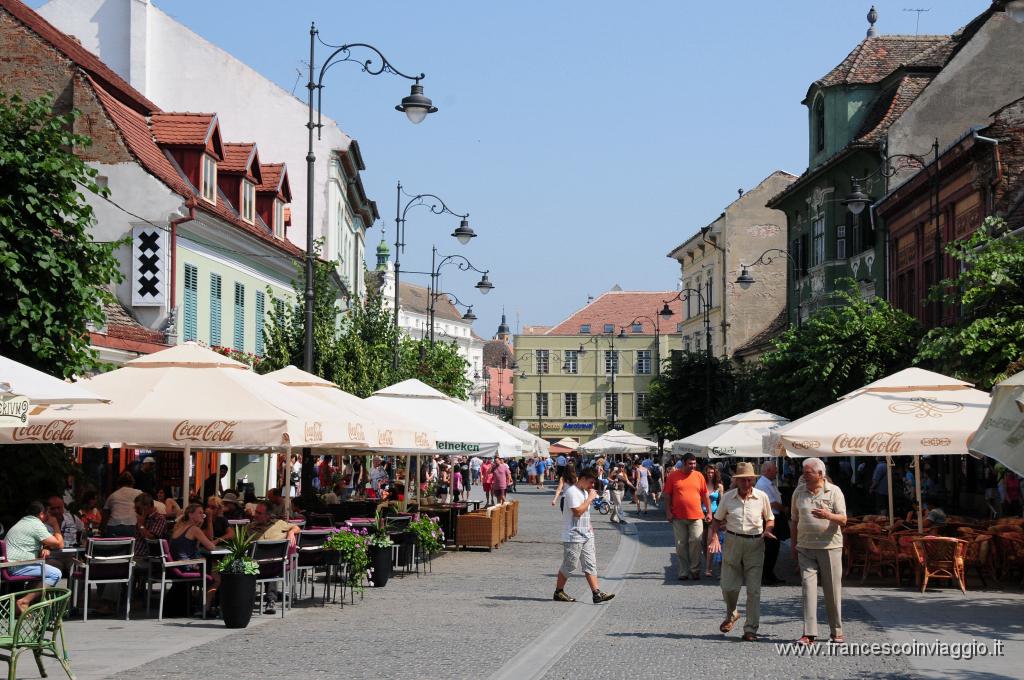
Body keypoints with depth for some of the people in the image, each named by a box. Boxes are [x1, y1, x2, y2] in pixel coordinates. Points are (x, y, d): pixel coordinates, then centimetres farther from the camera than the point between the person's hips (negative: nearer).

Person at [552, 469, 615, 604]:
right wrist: (590, 498, -18)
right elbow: (577, 511, -24)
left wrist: (589, 525, 14)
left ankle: (597, 594, -2)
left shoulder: (584, 492, 15)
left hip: (586, 535, 9)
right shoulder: (572, 492, -15)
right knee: (569, 565, 0)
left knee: (590, 565, 2)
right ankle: (558, 592, 13)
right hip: (573, 536, -9)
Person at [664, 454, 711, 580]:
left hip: (696, 516, 1)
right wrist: (668, 512, -3)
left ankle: (695, 570, 7)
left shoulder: (699, 476, 6)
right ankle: (683, 571, 13)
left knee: (696, 542, -5)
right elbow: (667, 496, 3)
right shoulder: (673, 476, 1)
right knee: (681, 545, 5)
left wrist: (709, 512, 7)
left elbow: (705, 496, 11)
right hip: (678, 517, 0)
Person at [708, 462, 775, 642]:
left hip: (755, 544, -1)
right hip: (733, 542, 1)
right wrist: (714, 538, -8)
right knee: (728, 586, 5)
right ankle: (731, 614, 36)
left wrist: (767, 531, -9)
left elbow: (770, 519, 12)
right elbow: (717, 520, 8)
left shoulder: (762, 497, -1)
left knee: (754, 589, -2)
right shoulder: (727, 497, 0)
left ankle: (751, 629, 5)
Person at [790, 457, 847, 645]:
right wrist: (793, 544, 13)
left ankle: (837, 631, 16)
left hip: (830, 546, -2)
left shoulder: (834, 491, 0)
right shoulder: (799, 492, 9)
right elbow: (795, 520, 16)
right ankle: (809, 633, -10)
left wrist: (829, 515, -25)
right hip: (805, 547, 2)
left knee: (833, 591, 4)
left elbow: (843, 520, -6)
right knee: (808, 587, -8)